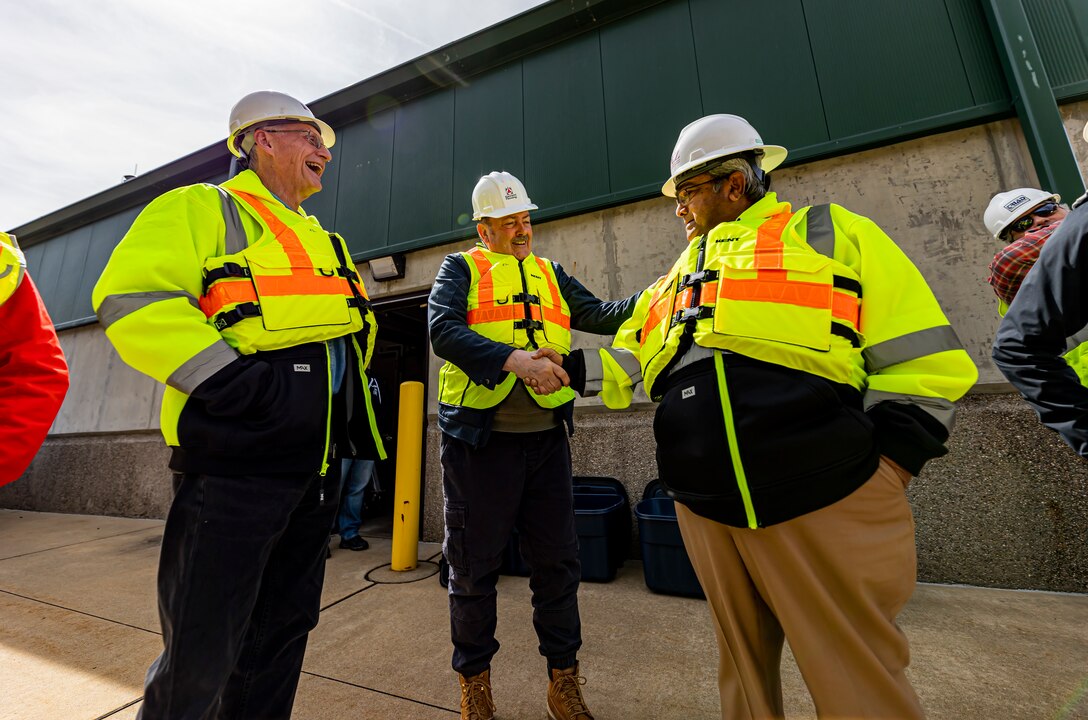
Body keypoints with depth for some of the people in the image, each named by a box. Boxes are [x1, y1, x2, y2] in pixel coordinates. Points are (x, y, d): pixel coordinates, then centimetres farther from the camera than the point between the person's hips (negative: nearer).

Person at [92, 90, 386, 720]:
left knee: (284, 629, 20)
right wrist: (235, 384, -20)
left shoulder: (321, 240, 23)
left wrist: (347, 393, 12)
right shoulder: (202, 209, 2)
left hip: (318, 464, 8)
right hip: (235, 461, -7)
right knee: (201, 656, 5)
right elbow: (134, 298, -13)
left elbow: (353, 325, 26)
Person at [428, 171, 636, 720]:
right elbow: (443, 329, -12)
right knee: (475, 564, 11)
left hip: (546, 437, 4)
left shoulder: (550, 274, 18)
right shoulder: (461, 268, 6)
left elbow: (598, 315, 7)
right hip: (479, 438, -3)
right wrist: (513, 358, -26)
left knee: (558, 560, 12)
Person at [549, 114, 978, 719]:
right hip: (705, 509, 5)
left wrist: (880, 471, -7)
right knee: (744, 665, 21)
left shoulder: (830, 234, 6)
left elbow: (923, 364, 1)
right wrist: (569, 367, 8)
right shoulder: (679, 277, 20)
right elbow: (631, 362, 22)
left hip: (823, 503, -4)